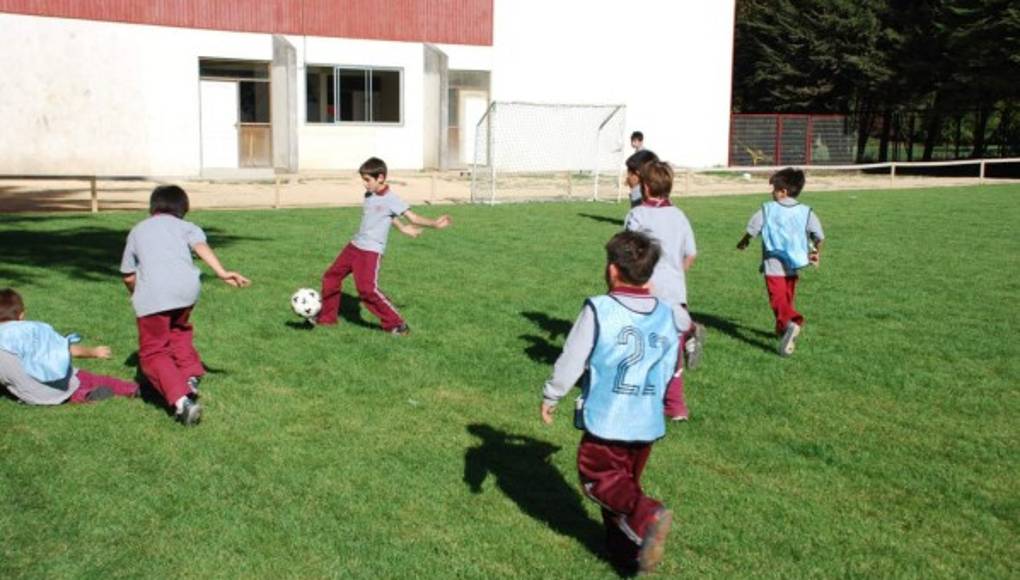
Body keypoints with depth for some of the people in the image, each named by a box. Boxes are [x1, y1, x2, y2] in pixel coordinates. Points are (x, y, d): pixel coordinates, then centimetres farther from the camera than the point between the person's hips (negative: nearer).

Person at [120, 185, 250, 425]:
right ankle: (190, 377, 16)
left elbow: (128, 276, 24)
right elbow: (201, 246, 0)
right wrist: (222, 272, -12)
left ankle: (180, 399, -16)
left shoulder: (137, 230, 28)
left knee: (154, 353, 4)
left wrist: (138, 295, 44)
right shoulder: (185, 226, 24)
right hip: (186, 288, 2)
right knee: (179, 330, 32)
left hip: (151, 294, -2)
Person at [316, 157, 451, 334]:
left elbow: (413, 218, -17)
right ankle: (327, 317, 31)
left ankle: (396, 324, -8)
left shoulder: (391, 199, -13)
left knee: (367, 288, -19)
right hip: (355, 246, 8)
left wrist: (434, 224, -29)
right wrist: (402, 228, 18)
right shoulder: (368, 195, 9)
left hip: (371, 251, -8)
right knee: (331, 276, 14)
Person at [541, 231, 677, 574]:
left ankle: (647, 516, -15)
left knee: (599, 478, 7)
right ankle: (625, 550, 24)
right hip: (648, 421, 6)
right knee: (626, 479, 19)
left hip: (606, 419, -5)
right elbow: (668, 369, 13)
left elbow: (571, 360, -9)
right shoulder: (666, 314, 3)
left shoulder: (598, 310, -14)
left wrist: (550, 397, 4)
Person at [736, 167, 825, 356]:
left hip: (773, 264, -4)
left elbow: (752, 229, 1)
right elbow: (819, 236, 2)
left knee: (778, 298, -10)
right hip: (793, 265, 4)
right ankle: (782, 330, 35)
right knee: (788, 297, 21)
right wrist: (817, 252, 21)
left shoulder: (768, 210, -5)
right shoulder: (805, 212, 2)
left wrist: (743, 242, 22)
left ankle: (792, 321, -37)